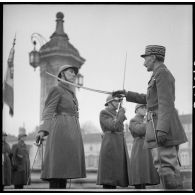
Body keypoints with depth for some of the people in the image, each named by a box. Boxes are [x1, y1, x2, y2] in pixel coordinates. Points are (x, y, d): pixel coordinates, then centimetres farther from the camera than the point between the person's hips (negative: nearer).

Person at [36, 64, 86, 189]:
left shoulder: (70, 92, 24)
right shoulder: (56, 89, -1)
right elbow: (48, 110, -13)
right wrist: (43, 129, -28)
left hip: (72, 132, 8)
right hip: (61, 129, -8)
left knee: (65, 166, 4)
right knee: (57, 165, -13)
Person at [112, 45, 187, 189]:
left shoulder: (162, 72, -8)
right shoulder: (163, 75, 23)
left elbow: (166, 102, -18)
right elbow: (149, 99, 35)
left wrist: (162, 129, -26)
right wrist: (126, 94, 35)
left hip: (162, 124, -10)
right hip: (166, 130, 10)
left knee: (166, 167, -13)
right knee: (170, 168, 6)